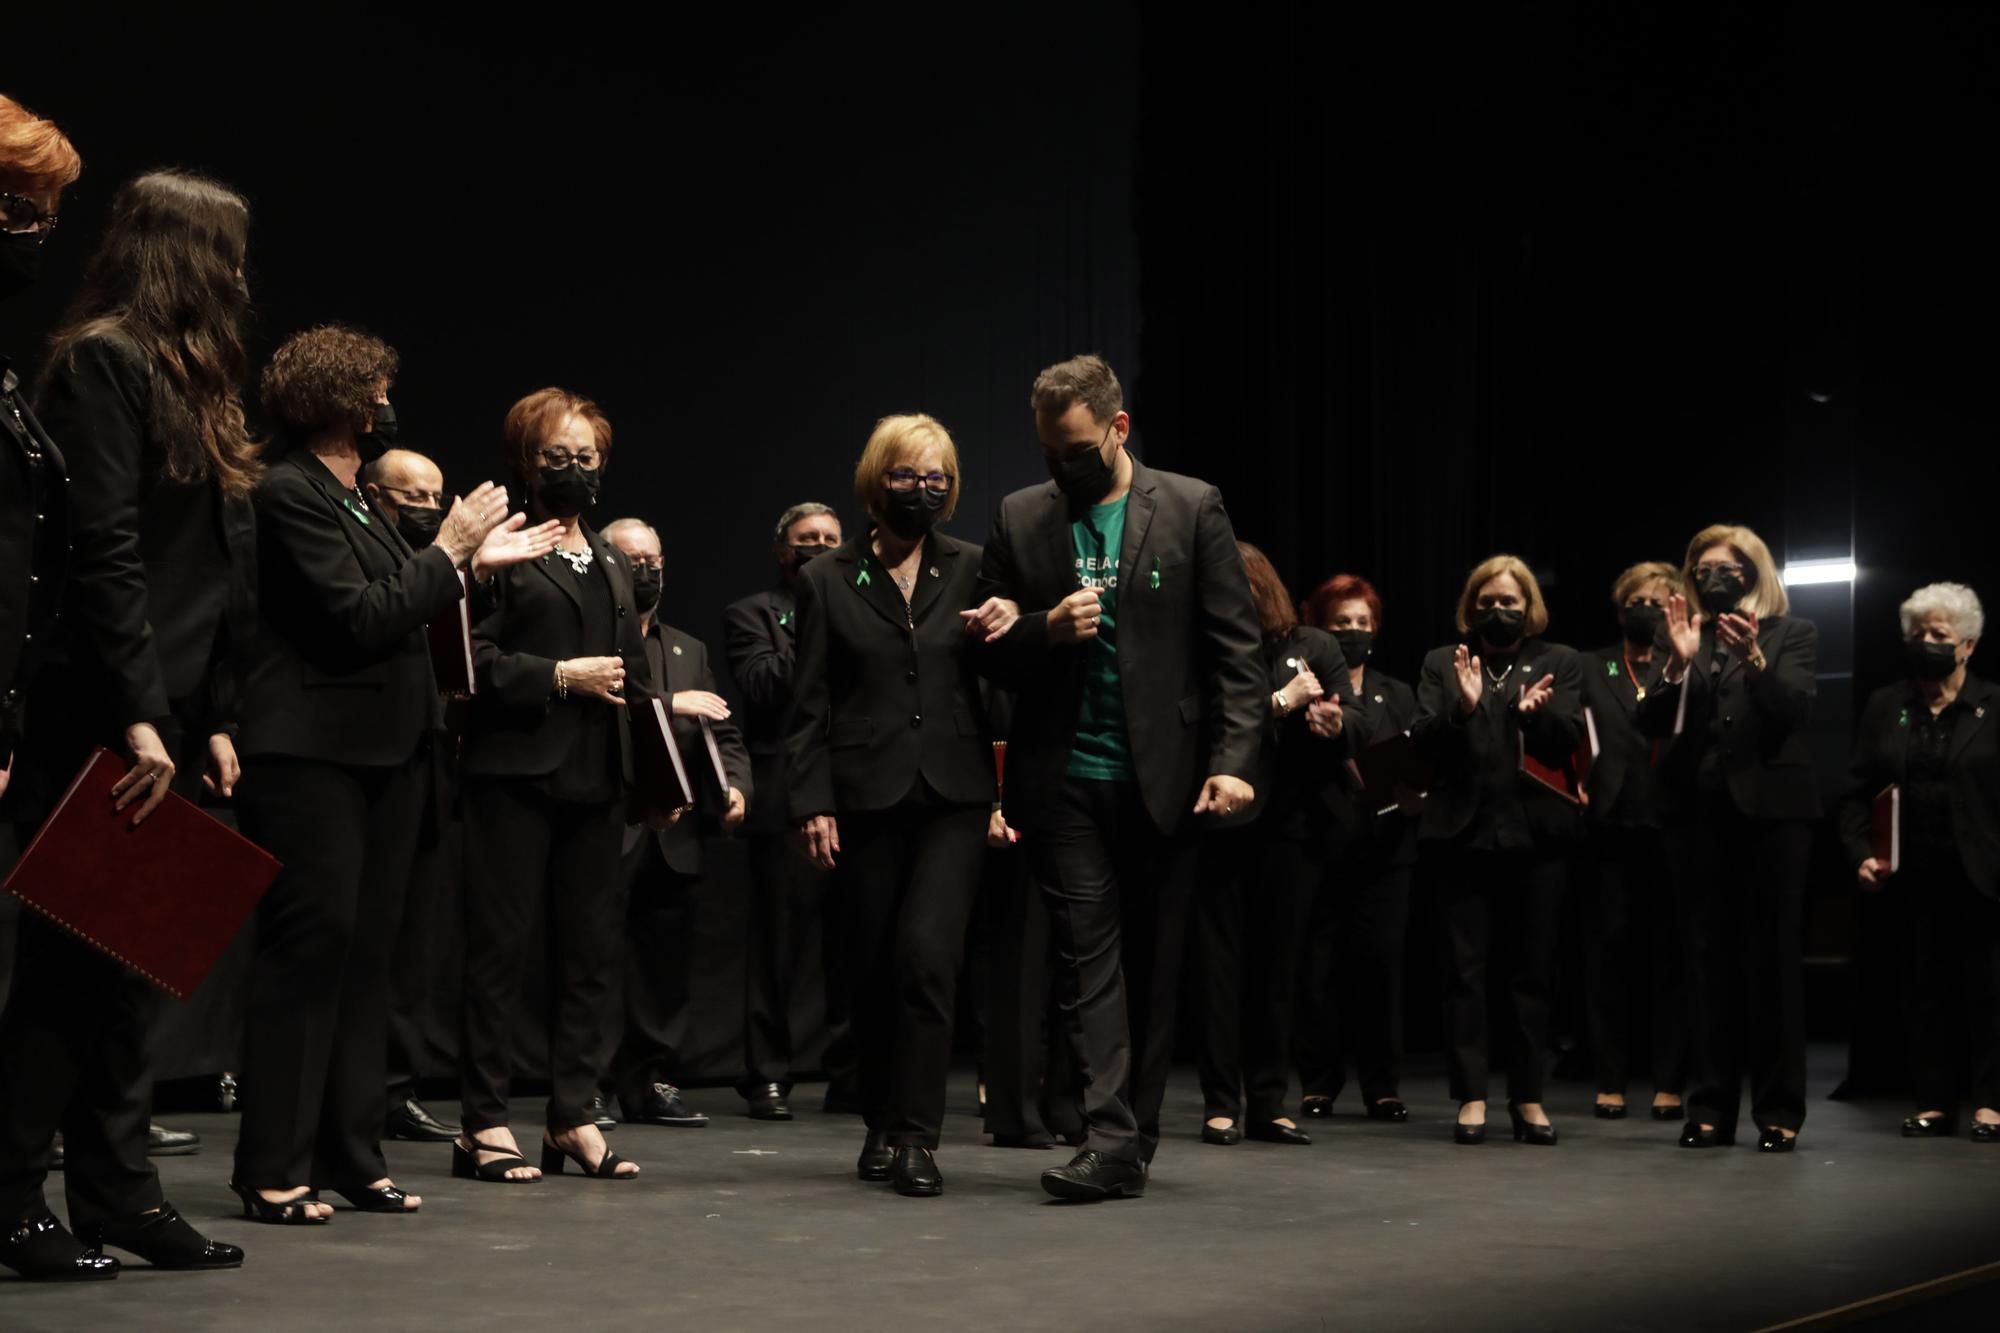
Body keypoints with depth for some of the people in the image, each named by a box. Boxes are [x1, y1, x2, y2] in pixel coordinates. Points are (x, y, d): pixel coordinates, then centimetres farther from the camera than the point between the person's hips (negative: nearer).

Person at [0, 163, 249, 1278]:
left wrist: (211, 719, 12)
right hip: (101, 723, -9)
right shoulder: (103, 361, -8)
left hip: (168, 721, 9)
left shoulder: (187, 379, 20)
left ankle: (120, 1194, 15)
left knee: (133, 965, 10)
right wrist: (140, 715, -21)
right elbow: (102, 554, -17)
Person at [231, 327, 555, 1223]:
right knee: (308, 947, -8)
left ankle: (350, 1157, 15)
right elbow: (358, 619, -18)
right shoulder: (289, 491, -11)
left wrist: (474, 564, 13)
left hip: (387, 750, 9)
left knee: (365, 952, 9)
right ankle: (273, 1172, -2)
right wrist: (447, 552, -10)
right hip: (313, 752, -9)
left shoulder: (352, 495, 16)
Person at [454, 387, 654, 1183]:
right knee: (502, 943, -3)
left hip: (595, 778, 7)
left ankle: (573, 1117, 14)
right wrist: (561, 677, -15)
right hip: (516, 772, -7)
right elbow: (474, 659, -12)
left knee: (592, 947, 7)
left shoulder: (614, 563, 20)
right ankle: (483, 1123, 3)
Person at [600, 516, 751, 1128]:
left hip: (672, 839, 6)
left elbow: (722, 733, 17)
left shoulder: (689, 651, 22)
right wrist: (667, 703, -17)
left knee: (666, 963, 7)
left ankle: (651, 1081, 15)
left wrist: (736, 785, -2)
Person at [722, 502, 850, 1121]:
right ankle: (767, 1077, 7)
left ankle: (850, 1075, 10)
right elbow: (764, 686, -9)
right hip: (786, 801, -4)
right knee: (776, 944, 0)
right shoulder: (753, 614, 8)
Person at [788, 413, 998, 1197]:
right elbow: (809, 705, 4)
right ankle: (882, 1126, 21)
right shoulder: (829, 581, 7)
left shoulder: (973, 571, 9)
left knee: (927, 955, -14)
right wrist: (812, 803, -4)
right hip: (866, 799, 1)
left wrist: (1008, 791, -7)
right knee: (874, 971, 6)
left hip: (953, 797, -1)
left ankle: (917, 1136, -9)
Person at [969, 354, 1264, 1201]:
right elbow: (991, 653, 11)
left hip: (1161, 775, -1)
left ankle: (1134, 1137, 17)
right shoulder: (1020, 519, 8)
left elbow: (1235, 647, -1)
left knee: (1152, 964, 6)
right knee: (1089, 956, -5)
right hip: (1064, 779, 1)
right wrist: (1045, 629, -11)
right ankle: (1112, 1141, -8)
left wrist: (1232, 760, -10)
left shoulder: (1191, 509, 2)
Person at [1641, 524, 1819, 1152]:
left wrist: (1754, 657, -25)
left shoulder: (1791, 633, 7)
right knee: (1708, 957, 2)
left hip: (1769, 809, -3)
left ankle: (1779, 1110, 0)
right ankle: (1710, 1108, 4)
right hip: (1700, 811, 3)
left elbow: (1796, 706, -10)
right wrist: (1678, 663, -13)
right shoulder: (1686, 639, 14)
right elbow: (1651, 723, 2)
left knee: (1772, 956, -3)